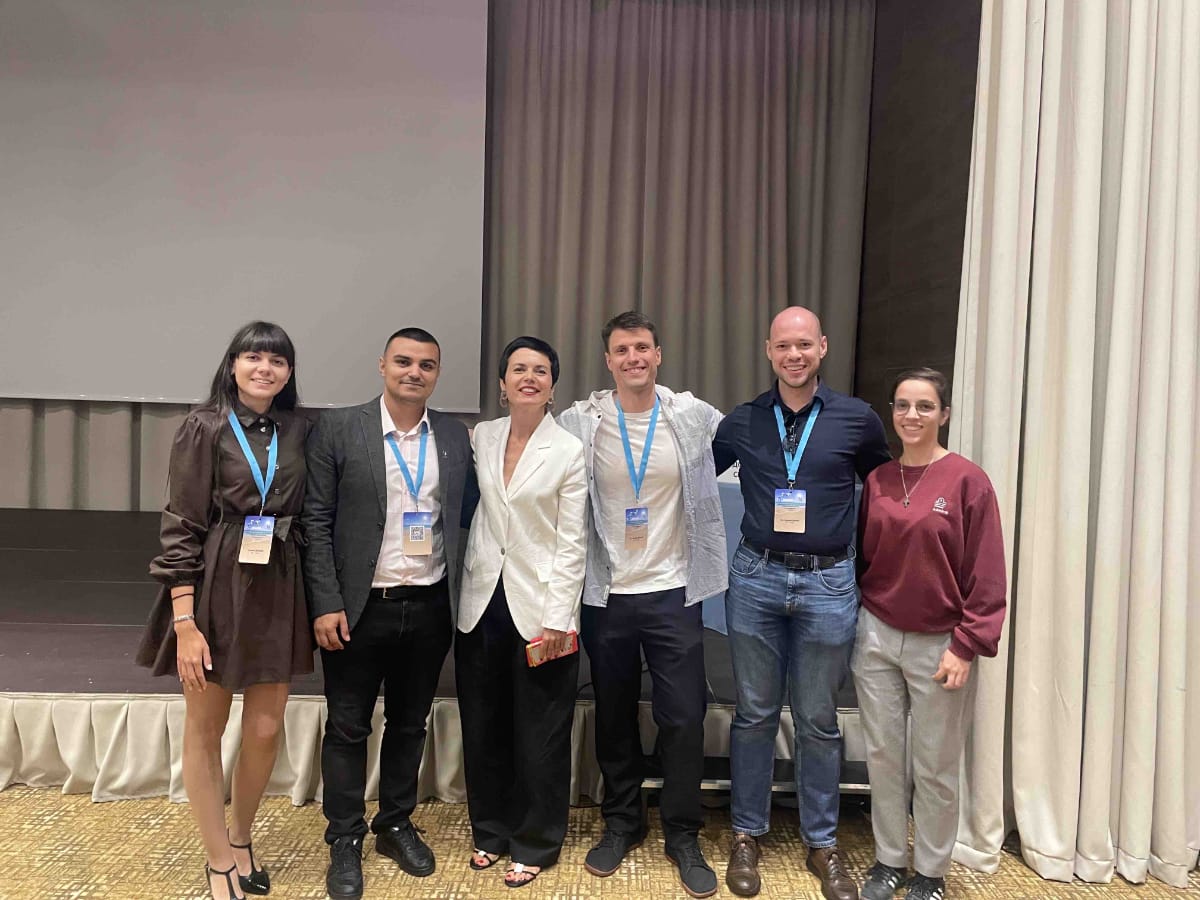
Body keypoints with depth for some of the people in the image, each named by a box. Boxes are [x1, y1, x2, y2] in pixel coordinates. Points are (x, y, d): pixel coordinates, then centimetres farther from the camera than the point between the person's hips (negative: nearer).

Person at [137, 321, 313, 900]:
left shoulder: (296, 430, 4)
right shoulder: (205, 426, -7)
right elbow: (180, 527, -9)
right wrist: (184, 622, -14)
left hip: (276, 592, 4)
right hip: (215, 589, -3)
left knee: (266, 730, 9)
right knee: (204, 731, 11)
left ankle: (240, 838, 36)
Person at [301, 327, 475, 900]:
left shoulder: (455, 436, 4)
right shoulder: (338, 429, -5)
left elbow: (465, 516, 7)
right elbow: (316, 521, -6)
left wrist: (460, 599, 2)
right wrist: (327, 604, -11)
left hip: (430, 609, 3)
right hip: (359, 608, -2)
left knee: (410, 724, 17)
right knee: (348, 727, 10)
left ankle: (396, 825, 36)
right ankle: (344, 842, 28)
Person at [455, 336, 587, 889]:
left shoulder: (569, 451, -8)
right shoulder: (481, 437, 4)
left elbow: (571, 544, -8)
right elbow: (471, 510, 12)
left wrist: (557, 618, -12)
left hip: (539, 608, -4)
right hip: (481, 602, 4)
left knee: (539, 734, 7)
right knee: (482, 726, 15)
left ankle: (535, 845, 26)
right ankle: (491, 831, 35)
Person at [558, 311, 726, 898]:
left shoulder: (694, 418, -4)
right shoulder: (579, 424, -5)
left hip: (674, 594, 0)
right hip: (606, 595, 1)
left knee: (683, 718, 4)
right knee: (614, 717, 15)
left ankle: (683, 835, 26)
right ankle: (621, 822, 36)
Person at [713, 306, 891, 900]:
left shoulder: (857, 420, 0)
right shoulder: (740, 423, 2)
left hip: (827, 583, 0)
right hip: (755, 578, 1)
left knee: (818, 722, 11)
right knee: (754, 714, 11)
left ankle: (822, 844, 27)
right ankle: (747, 835, 26)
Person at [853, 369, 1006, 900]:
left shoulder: (967, 481, -8)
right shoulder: (877, 480, 4)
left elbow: (986, 576, -8)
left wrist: (966, 646, -11)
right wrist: (855, 624, 8)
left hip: (939, 645, -3)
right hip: (876, 637, 4)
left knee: (935, 768, 10)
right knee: (883, 756, 13)